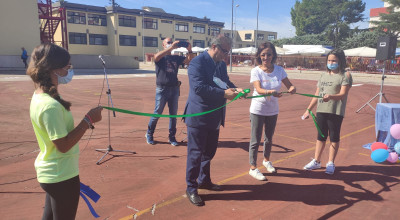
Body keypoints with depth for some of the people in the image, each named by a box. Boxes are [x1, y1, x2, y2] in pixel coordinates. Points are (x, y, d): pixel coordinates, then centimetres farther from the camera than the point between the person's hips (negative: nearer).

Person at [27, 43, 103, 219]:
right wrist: (88, 120, -22)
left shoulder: (39, 96, 2)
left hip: (49, 173, 9)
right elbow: (63, 145, -25)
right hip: (62, 177, -9)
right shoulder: (51, 106, -28)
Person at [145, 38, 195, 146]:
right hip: (162, 89, -4)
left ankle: (172, 137, 18)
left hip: (174, 89, 4)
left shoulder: (176, 58, 12)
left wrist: (189, 50, -18)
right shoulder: (160, 57, 2)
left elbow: (190, 60, 1)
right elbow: (156, 57, -24)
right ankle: (149, 134, 21)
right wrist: (171, 47, -31)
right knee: (157, 113, 3)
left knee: (173, 114, 7)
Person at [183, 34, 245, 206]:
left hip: (214, 117, 9)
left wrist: (234, 89, -7)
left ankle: (204, 180, 38)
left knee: (209, 152, 20)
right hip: (198, 116, -8)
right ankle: (191, 188, 18)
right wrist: (224, 94, -27)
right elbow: (199, 87, -25)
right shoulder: (197, 62, -16)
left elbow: (225, 82, 16)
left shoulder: (221, 64, 10)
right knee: (195, 153, 2)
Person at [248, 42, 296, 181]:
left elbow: (289, 85, -1)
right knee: (255, 140, 1)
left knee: (269, 138, 19)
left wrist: (292, 89, -25)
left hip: (273, 110, 4)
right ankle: (253, 167, 15)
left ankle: (266, 160, 43)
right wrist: (271, 92, -45)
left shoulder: (279, 70, -2)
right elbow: (259, 89, -26)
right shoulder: (256, 71, -12)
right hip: (258, 110, -4)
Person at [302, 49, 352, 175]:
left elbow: (342, 94, -15)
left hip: (336, 112, -5)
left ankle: (330, 163, 18)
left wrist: (330, 96, -35)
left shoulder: (345, 75, -3)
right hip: (321, 110, 5)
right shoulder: (323, 75, 14)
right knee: (321, 136, 13)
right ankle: (316, 161, 23)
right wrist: (308, 109, 14)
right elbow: (317, 94, 17)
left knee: (334, 137, 6)